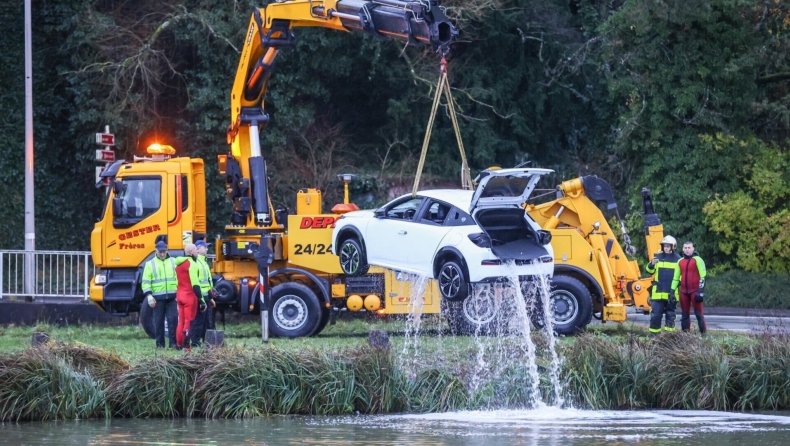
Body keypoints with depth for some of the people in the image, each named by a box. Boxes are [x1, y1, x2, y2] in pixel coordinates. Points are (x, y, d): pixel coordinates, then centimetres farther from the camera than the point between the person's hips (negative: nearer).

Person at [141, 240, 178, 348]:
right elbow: (146, 282, 0)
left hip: (171, 297, 1)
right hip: (158, 298, -1)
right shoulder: (150, 264, 5)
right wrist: (149, 295, -11)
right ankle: (160, 344, 9)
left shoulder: (173, 262, 11)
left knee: (173, 319, -6)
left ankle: (173, 343, -2)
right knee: (159, 321, 3)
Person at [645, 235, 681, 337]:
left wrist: (674, 289, -5)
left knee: (670, 314, 7)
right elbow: (650, 271, 11)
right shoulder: (658, 257, 7)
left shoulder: (677, 260, 3)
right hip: (658, 292, 1)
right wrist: (651, 264, -12)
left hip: (671, 293, -1)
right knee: (655, 314, -4)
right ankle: (653, 334, 1)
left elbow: (680, 275, 6)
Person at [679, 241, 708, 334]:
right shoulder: (680, 261, 15)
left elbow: (703, 276, -8)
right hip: (684, 291, 6)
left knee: (698, 313, -6)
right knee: (685, 314, 8)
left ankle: (703, 332, -5)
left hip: (695, 291, -6)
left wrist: (701, 291, -14)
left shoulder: (697, 260, -4)